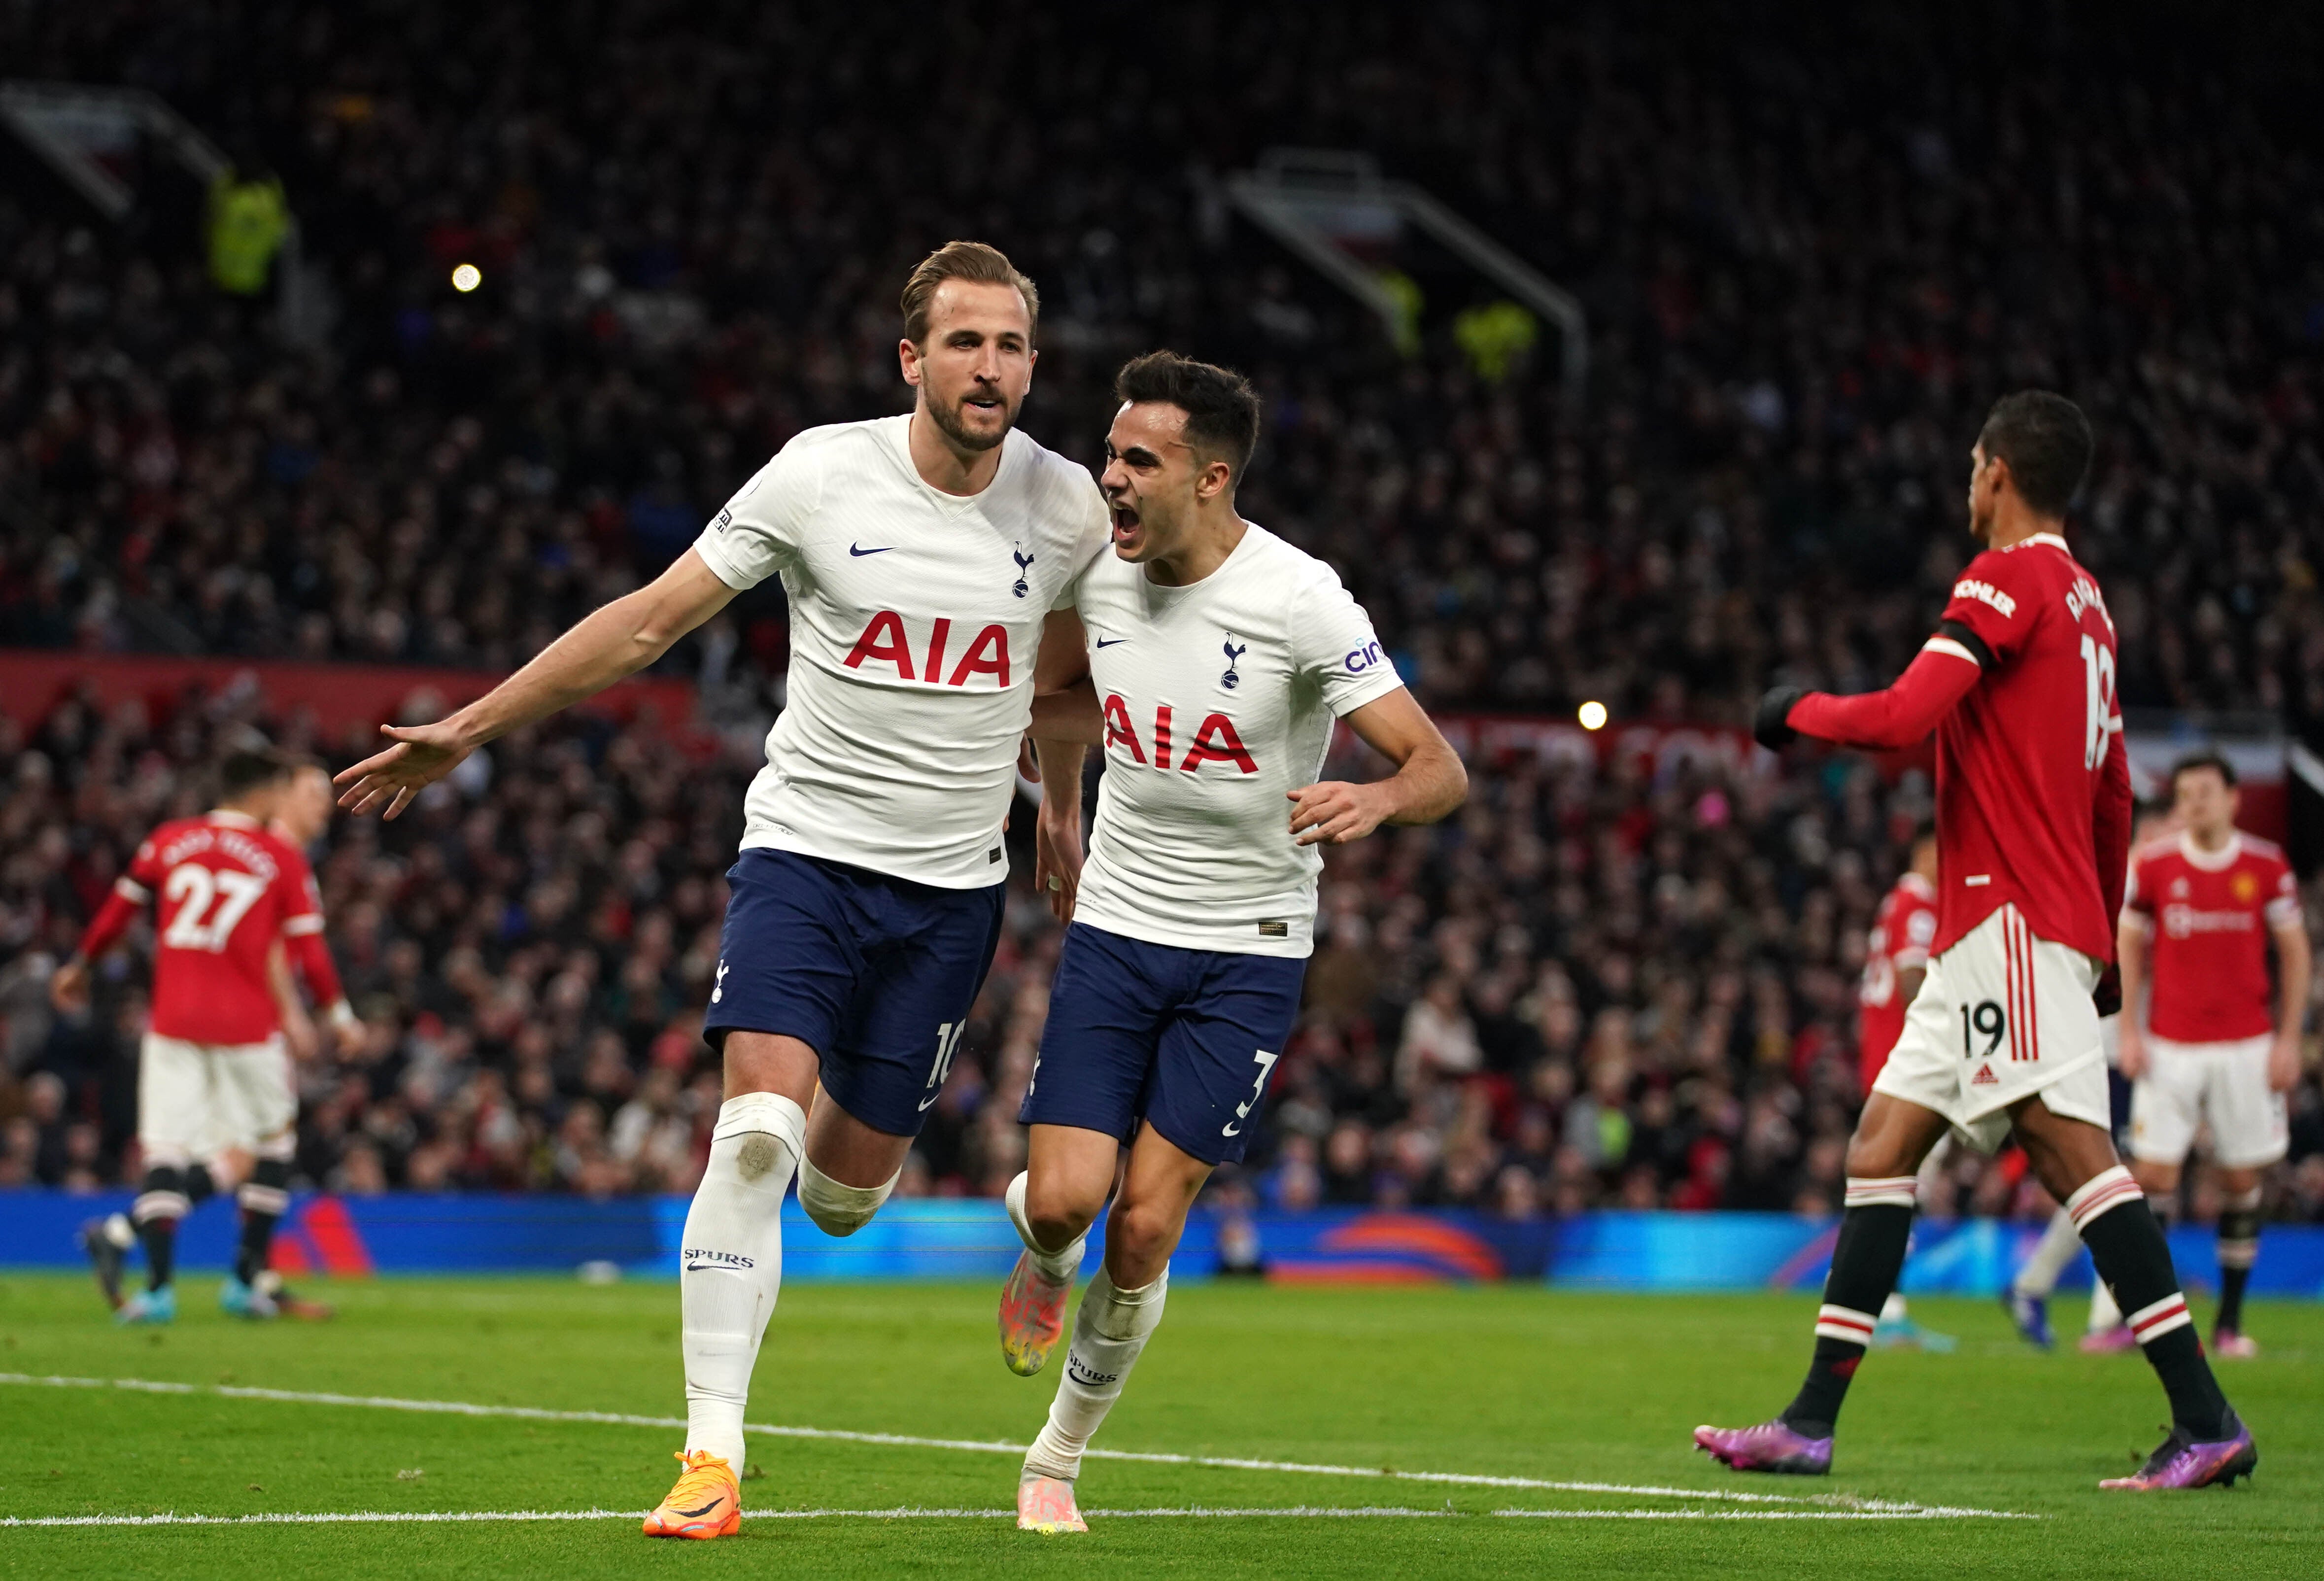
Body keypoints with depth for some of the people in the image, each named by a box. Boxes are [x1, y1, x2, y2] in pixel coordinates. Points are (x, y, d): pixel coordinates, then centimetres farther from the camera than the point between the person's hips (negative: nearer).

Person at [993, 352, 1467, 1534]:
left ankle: (1057, 1463, 13)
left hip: (1248, 952, -3)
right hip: (1114, 927, 3)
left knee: (1143, 1231, -8)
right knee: (1064, 1199, -11)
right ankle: (1042, 1257, 28)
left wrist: (1374, 799, -41)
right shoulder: (1098, 571, -4)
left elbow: (1442, 771, -20)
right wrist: (1060, 815, 26)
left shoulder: (1299, 601, -18)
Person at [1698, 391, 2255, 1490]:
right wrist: (2103, 934, 30)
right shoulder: (2086, 604, 20)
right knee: (1881, 1147, 10)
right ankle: (1810, 1424, 11)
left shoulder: (2007, 579, -8)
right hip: (1984, 932, 10)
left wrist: (1798, 711, -1)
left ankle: (2206, 1421, -23)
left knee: (2069, 1144, -17)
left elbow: (1904, 716, -19)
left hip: (2013, 915, -10)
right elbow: (2114, 799, 24)